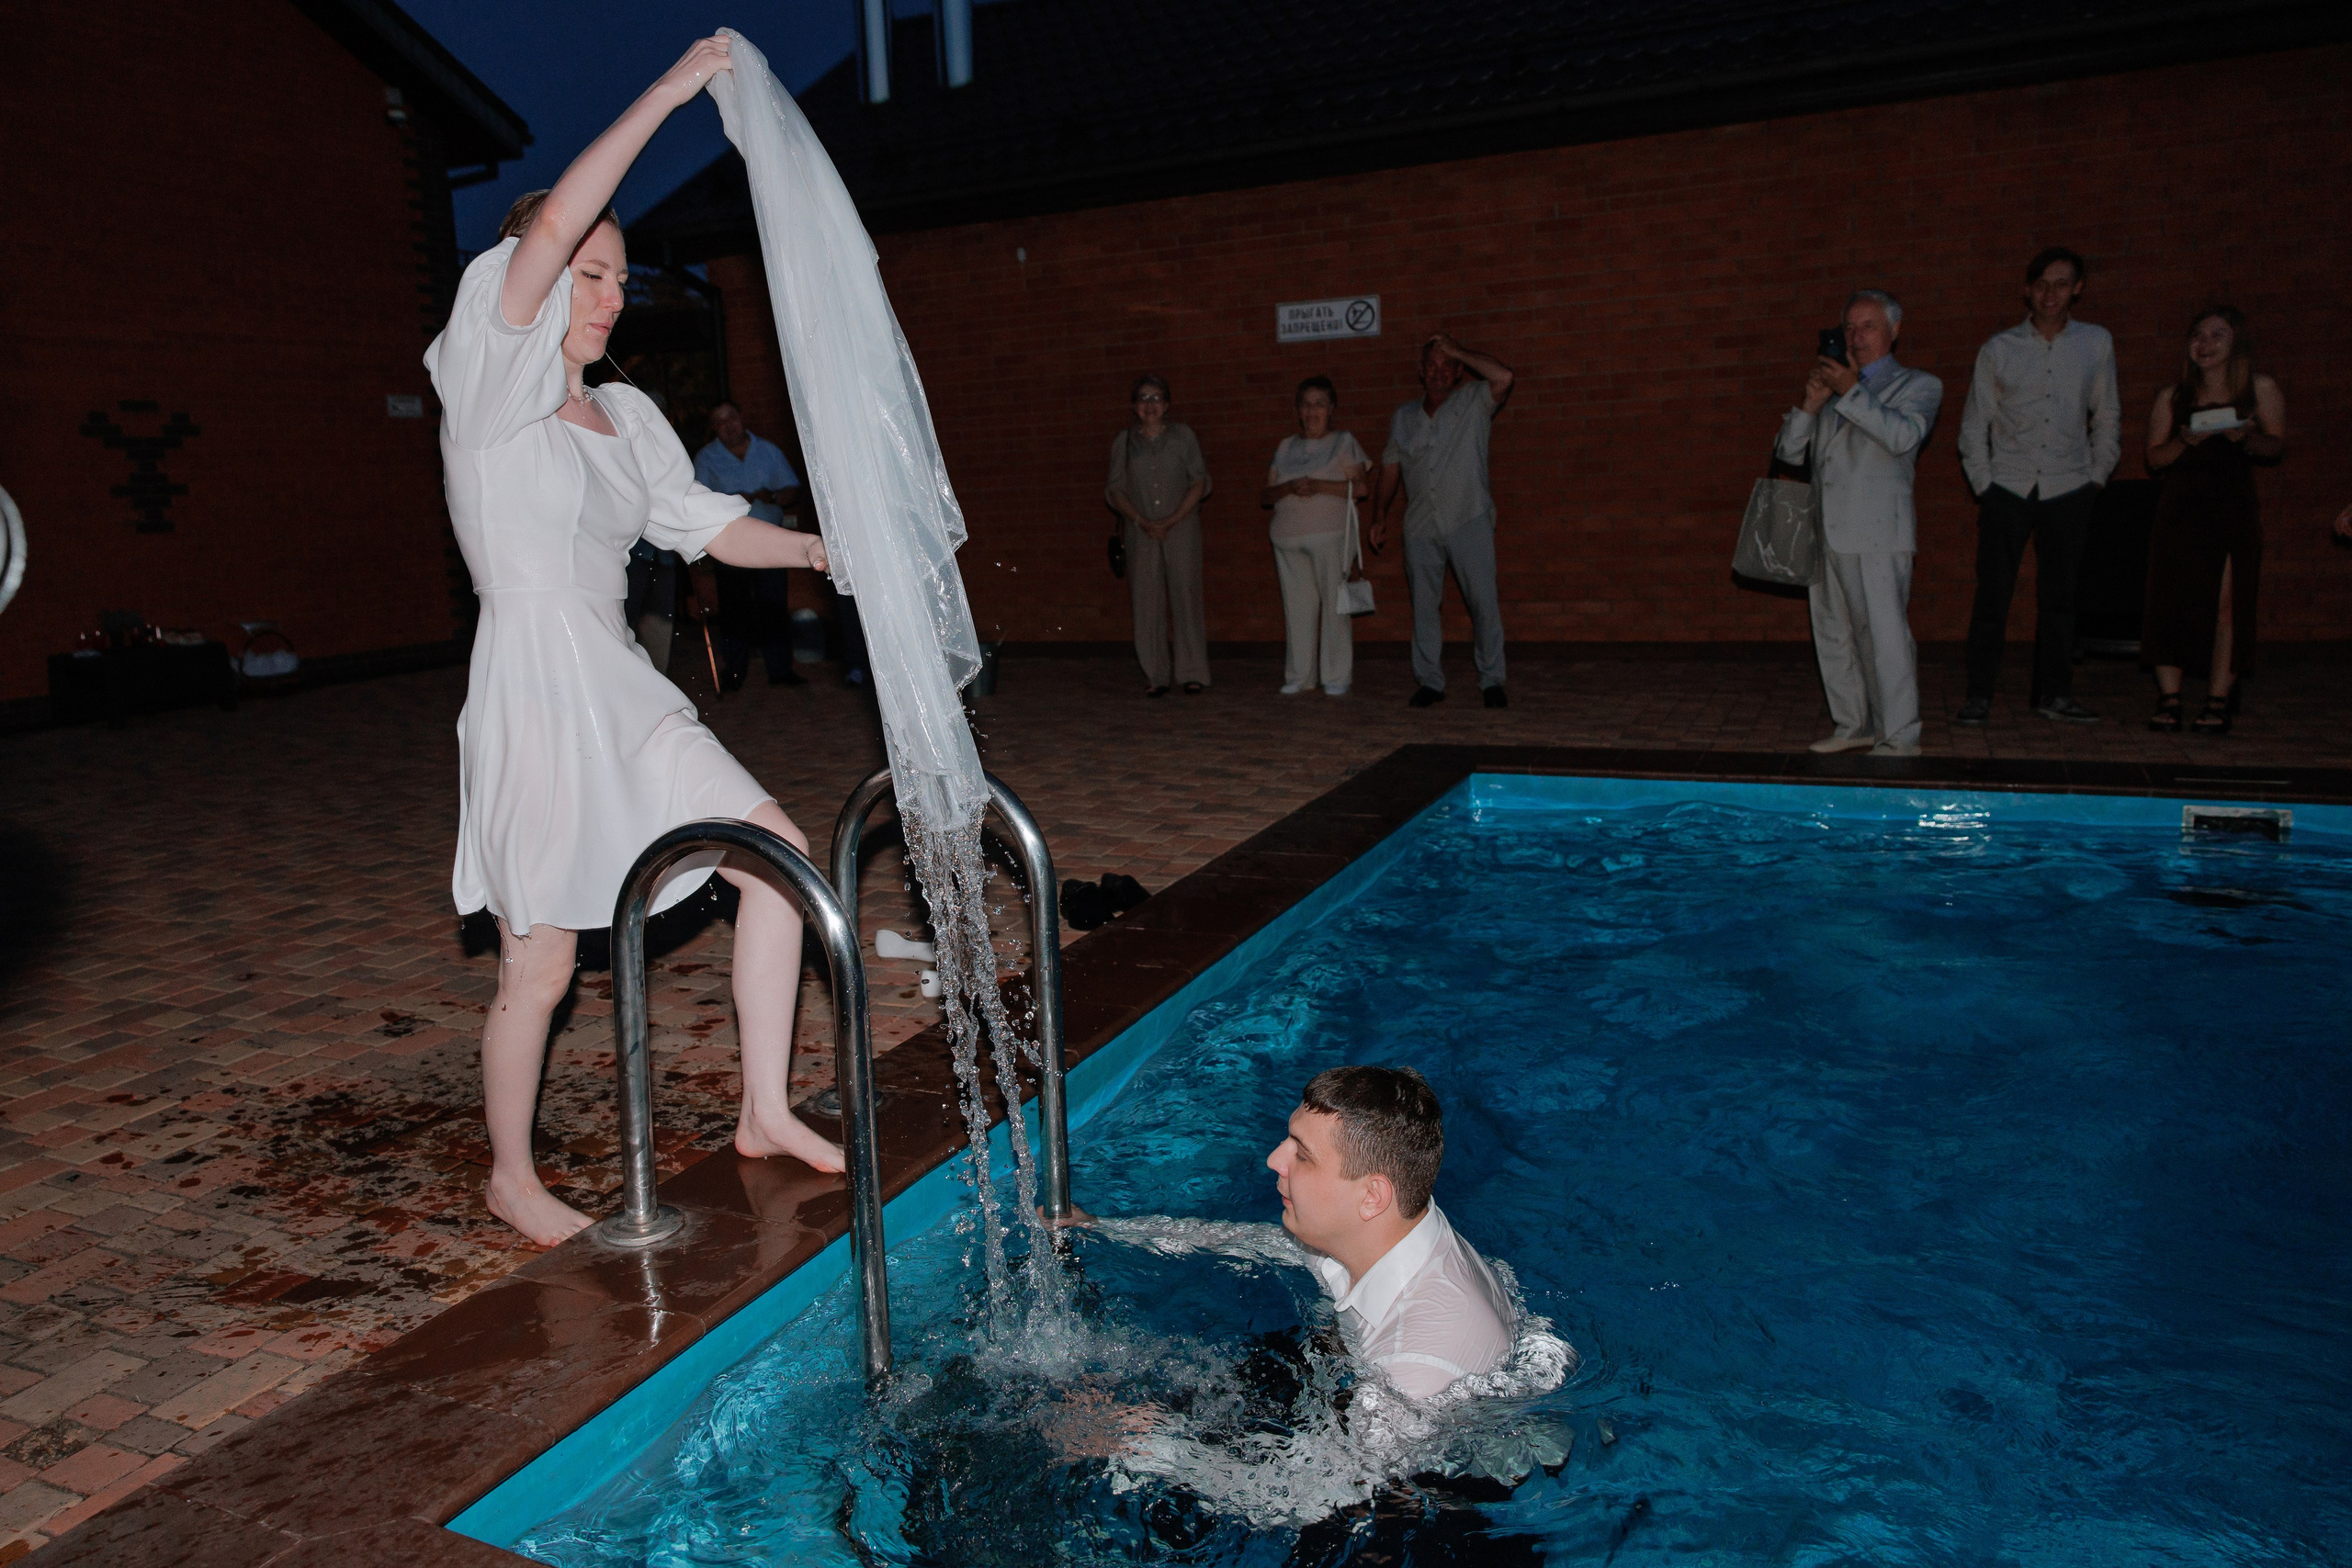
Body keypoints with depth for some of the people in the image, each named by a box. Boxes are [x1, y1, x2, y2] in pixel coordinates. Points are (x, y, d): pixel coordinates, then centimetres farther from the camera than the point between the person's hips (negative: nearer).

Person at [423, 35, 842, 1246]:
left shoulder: (624, 415, 15)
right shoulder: (486, 380, -7)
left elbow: (701, 523, 20)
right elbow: (555, 223, -20)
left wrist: (820, 549, 7)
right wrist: (669, 92, -16)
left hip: (624, 695, 8)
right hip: (535, 697, -8)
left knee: (779, 853, 3)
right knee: (539, 966, 1)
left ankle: (765, 1111, 14)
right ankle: (512, 1178, 24)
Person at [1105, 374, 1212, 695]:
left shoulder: (1183, 436, 3)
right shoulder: (1124, 442, 7)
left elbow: (1200, 482, 1)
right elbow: (1115, 490, 6)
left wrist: (1172, 520, -10)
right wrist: (1142, 521, -8)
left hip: (1181, 528, -1)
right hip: (1142, 533, 1)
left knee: (1185, 596, -4)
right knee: (1147, 602, -1)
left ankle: (1193, 673, 1)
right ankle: (1155, 675, 6)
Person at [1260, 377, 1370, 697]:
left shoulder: (1343, 443, 7)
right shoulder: (1286, 448, 17)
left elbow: (1359, 488, -6)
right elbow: (1265, 496, 10)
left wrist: (1319, 486, -16)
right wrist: (1290, 488, -11)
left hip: (1329, 536, -4)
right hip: (1288, 538, 4)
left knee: (1334, 604, -6)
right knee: (1297, 607, 3)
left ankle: (1336, 677, 0)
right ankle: (1298, 676, 10)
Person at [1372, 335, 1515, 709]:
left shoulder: (1474, 402, 3)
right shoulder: (1403, 416, 14)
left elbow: (1503, 376, -16)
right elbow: (1391, 468, 19)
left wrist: (1455, 349, -8)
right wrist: (1380, 515, 13)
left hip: (1469, 522, -3)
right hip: (1420, 525, 3)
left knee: (1484, 601, -6)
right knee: (1424, 605, 6)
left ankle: (1492, 681, 2)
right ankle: (1429, 682, 14)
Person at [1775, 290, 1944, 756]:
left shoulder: (1918, 385, 6)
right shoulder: (1832, 385, 21)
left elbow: (1904, 436, -15)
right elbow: (1789, 452, 13)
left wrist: (1852, 392, -15)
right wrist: (1809, 404, -3)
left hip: (1877, 533, -6)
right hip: (1826, 531, 6)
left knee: (1884, 634, -8)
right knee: (1833, 634, 10)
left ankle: (1900, 737, -3)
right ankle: (1854, 726, 22)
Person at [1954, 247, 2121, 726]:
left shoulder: (2096, 344, 8)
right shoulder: (1999, 349, 4)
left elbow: (2107, 417, 14)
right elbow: (1974, 423, 6)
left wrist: (2097, 477, 8)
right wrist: (1982, 484, -1)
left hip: (2068, 489, 1)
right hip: (2008, 488, -1)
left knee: (2059, 595, 5)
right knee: (1993, 593, -4)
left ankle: (2054, 693, 13)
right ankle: (1979, 694, 3)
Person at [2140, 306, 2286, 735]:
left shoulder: (2260, 388, 7)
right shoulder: (2172, 396, 9)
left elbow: (2276, 444, 8)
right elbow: (2154, 458, 6)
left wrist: (2246, 438, -12)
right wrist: (2185, 442, -13)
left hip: (2232, 510, -1)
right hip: (2179, 507, 1)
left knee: (2227, 603, -8)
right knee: (2169, 601, -6)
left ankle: (2219, 703, -4)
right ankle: (2168, 701, -2)